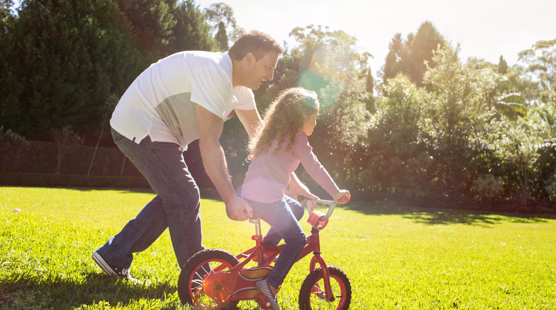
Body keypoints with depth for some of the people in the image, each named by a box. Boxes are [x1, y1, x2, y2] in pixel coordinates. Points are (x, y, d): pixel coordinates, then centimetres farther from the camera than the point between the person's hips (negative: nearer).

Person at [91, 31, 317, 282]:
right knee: (185, 198, -11)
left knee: (173, 198, 12)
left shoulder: (239, 85, 5)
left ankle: (113, 255, 18)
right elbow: (209, 142, -33)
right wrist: (230, 198, -38)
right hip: (140, 127, -10)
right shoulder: (215, 73, -26)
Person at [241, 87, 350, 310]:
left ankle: (265, 247, 21)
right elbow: (314, 168, -10)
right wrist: (336, 192, -5)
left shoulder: (277, 134, 23)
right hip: (266, 198, -9)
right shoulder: (297, 137, -4)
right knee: (297, 239, 1)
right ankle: (270, 283, -5)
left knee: (296, 210, 27)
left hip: (251, 193, 9)